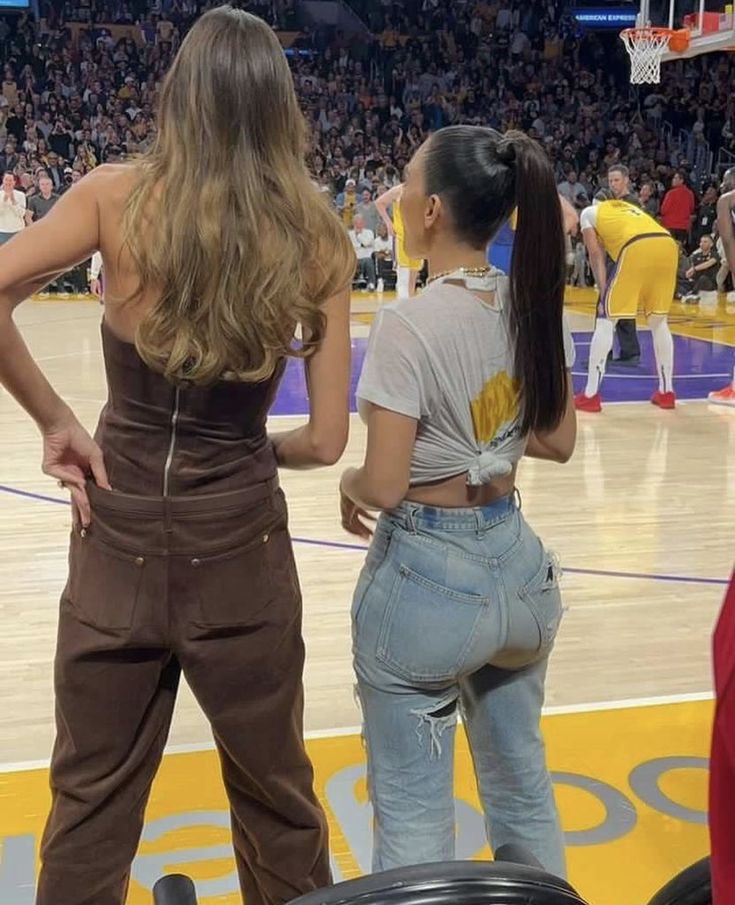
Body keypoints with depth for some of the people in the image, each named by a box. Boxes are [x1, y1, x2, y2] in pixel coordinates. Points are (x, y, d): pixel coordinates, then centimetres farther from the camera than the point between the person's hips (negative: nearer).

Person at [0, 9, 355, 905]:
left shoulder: (118, 196, -7)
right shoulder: (316, 238, -5)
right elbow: (325, 440, -5)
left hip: (117, 545, 0)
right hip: (240, 550, 0)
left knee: (91, 800, 19)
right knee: (274, 792, 21)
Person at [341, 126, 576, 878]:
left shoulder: (410, 325, -21)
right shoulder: (536, 305, -1)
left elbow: (384, 487, -19)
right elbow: (557, 442, 6)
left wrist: (347, 484, 1)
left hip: (425, 577, -7)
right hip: (516, 562, 7)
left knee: (414, 814, 10)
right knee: (523, 787, 23)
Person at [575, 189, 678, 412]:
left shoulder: (589, 212, 25)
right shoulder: (629, 207, 39)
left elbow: (596, 254, 13)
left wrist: (603, 293, 9)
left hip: (637, 249, -5)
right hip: (668, 245, 5)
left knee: (605, 320, 5)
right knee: (659, 321, 21)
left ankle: (590, 396, 4)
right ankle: (666, 392, 24)